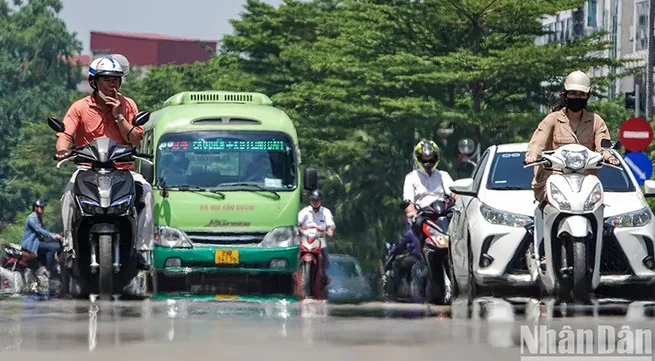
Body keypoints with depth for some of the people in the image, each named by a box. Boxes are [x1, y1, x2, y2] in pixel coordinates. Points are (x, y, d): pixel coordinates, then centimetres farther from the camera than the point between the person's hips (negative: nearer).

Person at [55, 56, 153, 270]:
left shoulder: (127, 105, 8)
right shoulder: (80, 108, 3)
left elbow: (136, 140, 2)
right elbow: (65, 134, -9)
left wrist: (119, 116, -8)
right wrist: (62, 150, -32)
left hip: (122, 170, 1)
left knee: (145, 190, -27)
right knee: (70, 191, -32)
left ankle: (141, 248, -24)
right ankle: (70, 246, -30)